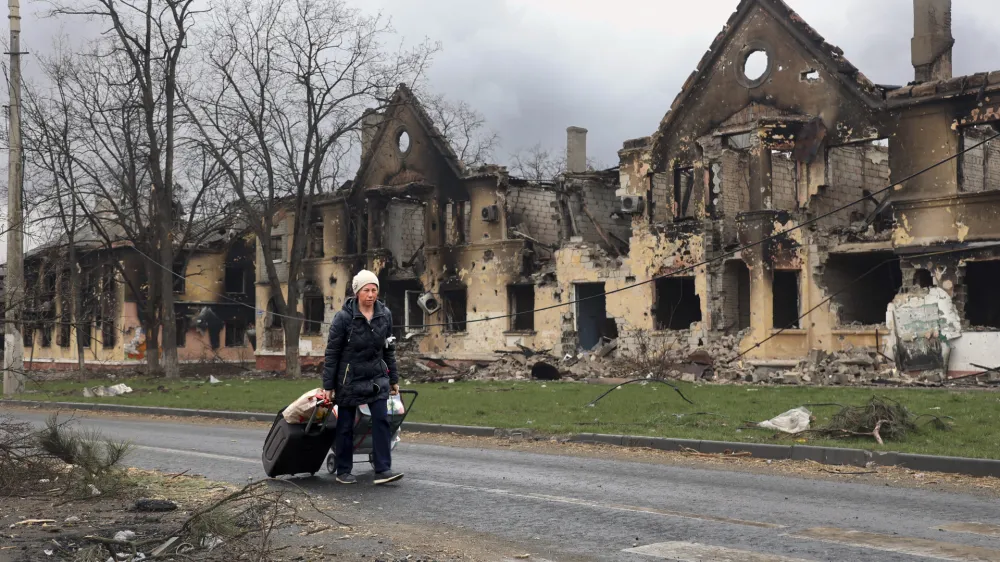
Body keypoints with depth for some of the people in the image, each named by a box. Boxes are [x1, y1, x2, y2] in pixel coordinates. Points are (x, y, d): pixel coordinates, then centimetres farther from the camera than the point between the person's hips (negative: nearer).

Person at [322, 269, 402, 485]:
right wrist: (328, 386, -9)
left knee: (381, 421, -8)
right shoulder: (344, 317, -13)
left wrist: (393, 379, 12)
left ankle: (383, 470, -6)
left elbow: (388, 350, 11)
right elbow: (332, 353, -9)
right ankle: (343, 471, 19)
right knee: (345, 426, 6)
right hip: (349, 379, -3)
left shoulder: (385, 315, 0)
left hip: (376, 378, 3)